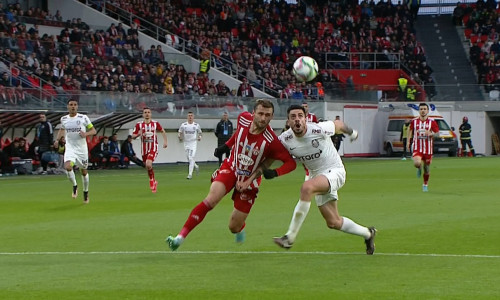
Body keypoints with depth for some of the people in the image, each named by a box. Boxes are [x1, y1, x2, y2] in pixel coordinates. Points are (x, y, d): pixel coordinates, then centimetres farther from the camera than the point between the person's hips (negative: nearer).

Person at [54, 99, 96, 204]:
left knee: (84, 171, 9)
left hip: (82, 149, -1)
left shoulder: (83, 118, -5)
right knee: (68, 167, -25)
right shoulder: (63, 119, 4)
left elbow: (93, 131, 0)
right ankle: (74, 186, 0)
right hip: (70, 148, 1)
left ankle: (85, 192, 31)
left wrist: (86, 134, -20)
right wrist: (57, 139, 10)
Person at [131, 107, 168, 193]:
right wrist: (138, 134, -18)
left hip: (153, 148, -3)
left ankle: (152, 181, -3)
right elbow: (133, 136, 4)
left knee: (148, 164, -24)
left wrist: (165, 141, 6)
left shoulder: (155, 123, 1)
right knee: (148, 167, 10)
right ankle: (154, 182, 32)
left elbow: (162, 131, 17)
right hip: (144, 148, 3)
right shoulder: (139, 124, 1)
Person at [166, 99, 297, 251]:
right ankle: (180, 238, -29)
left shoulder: (271, 141, -25)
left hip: (249, 180, -2)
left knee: (234, 227, 1)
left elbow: (291, 163, -19)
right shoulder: (243, 118, -14)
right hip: (230, 169, 2)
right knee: (211, 199, -27)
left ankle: (240, 227, 43)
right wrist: (226, 145, 14)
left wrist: (275, 173, -34)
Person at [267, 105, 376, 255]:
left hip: (334, 171, -6)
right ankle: (368, 234, 38)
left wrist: (352, 132, 20)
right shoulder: (285, 139, -12)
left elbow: (338, 124, 0)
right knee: (333, 222, 10)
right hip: (317, 175, 6)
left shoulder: (319, 130, -21)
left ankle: (290, 238, -31)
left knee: (307, 187, -35)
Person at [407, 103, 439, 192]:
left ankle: (425, 185, 29)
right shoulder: (414, 121, 2)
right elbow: (410, 130, 18)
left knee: (427, 168, 8)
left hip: (428, 149, 1)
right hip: (417, 148, -1)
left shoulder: (432, 122, -1)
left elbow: (437, 134, 1)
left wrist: (431, 134, -21)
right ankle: (419, 168, 12)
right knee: (417, 163, -26)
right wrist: (408, 141, 8)